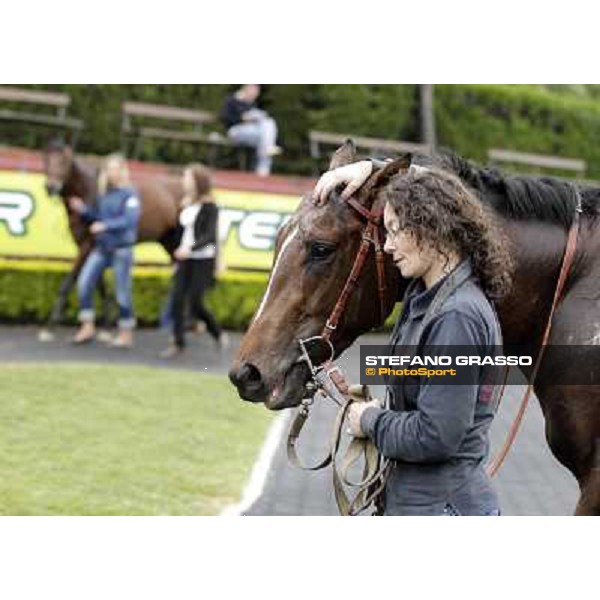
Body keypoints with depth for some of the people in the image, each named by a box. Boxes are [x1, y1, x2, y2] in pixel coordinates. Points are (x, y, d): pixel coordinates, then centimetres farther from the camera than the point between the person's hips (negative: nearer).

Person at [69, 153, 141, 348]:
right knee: (84, 283, -2)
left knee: (122, 292, 1)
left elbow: (130, 220, -21)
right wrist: (83, 209, -1)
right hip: (101, 247, 6)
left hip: (121, 249, -6)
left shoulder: (129, 194, -10)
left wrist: (106, 226, -29)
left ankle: (126, 334, 13)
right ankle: (87, 328, 8)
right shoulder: (103, 193, 9)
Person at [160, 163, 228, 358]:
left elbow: (210, 236, -19)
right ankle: (178, 343, 3)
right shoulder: (186, 205, 9)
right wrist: (178, 260, 16)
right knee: (177, 300, -3)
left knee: (194, 303, -6)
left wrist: (190, 248, -33)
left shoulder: (209, 207, -11)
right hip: (185, 260, 6)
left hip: (204, 260, -6)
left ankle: (218, 334, 16)